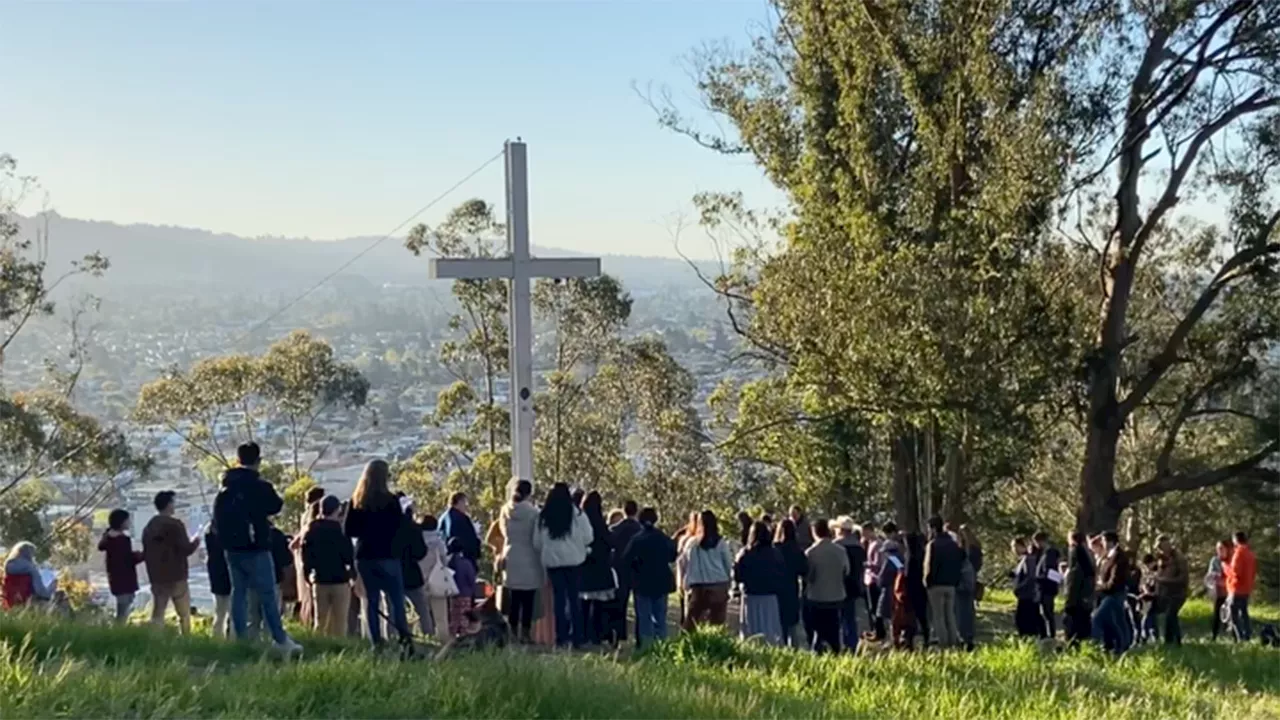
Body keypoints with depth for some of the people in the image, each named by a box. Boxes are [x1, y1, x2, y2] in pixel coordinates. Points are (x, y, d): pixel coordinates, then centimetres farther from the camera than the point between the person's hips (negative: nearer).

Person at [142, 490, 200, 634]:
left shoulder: (148, 527, 9)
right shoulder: (175, 524, -13)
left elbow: (145, 553, 15)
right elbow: (186, 549, -15)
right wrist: (195, 541, 4)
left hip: (156, 578, 6)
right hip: (176, 577, -6)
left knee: (157, 615, 7)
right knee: (184, 615, 2)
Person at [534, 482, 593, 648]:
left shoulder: (543, 516, 0)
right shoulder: (577, 514, -7)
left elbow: (537, 542, 5)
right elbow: (588, 538, -4)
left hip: (552, 561, 2)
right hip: (574, 560, -2)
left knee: (559, 598, 7)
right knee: (575, 598, 5)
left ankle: (562, 637, 6)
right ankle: (577, 637, 2)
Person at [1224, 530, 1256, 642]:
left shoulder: (1239, 553, -15)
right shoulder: (1250, 553, 12)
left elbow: (1235, 571, -20)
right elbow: (1254, 571, 18)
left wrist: (1225, 567, -5)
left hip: (1237, 589, -9)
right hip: (1247, 589, 9)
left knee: (1233, 614, -6)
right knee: (1244, 613, 15)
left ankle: (1241, 639, -13)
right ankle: (1247, 637, 13)